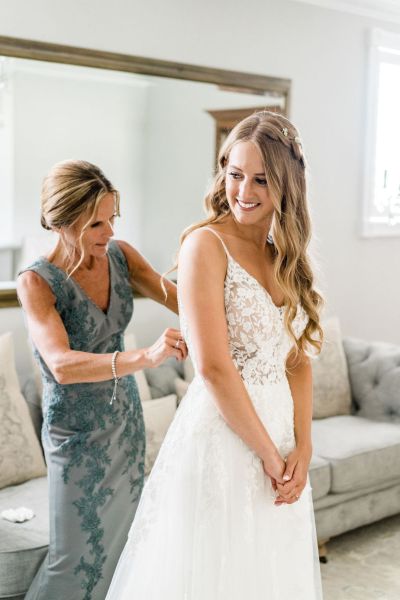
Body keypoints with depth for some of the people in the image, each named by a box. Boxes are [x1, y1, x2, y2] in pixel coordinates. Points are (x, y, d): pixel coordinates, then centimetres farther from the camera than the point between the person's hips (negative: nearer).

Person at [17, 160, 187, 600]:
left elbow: (179, 299, -10)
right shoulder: (37, 282, -22)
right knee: (78, 558, 2)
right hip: (78, 430, -5)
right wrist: (145, 357, -52)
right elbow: (62, 365, -37)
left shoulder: (119, 256, -6)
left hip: (126, 416, 5)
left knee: (121, 540, 16)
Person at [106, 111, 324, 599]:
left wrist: (302, 447, -3)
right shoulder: (206, 244, -13)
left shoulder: (286, 255, 9)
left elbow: (298, 360, 8)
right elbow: (213, 367, -19)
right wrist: (269, 453, -13)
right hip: (221, 435, -7)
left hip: (280, 435, 7)